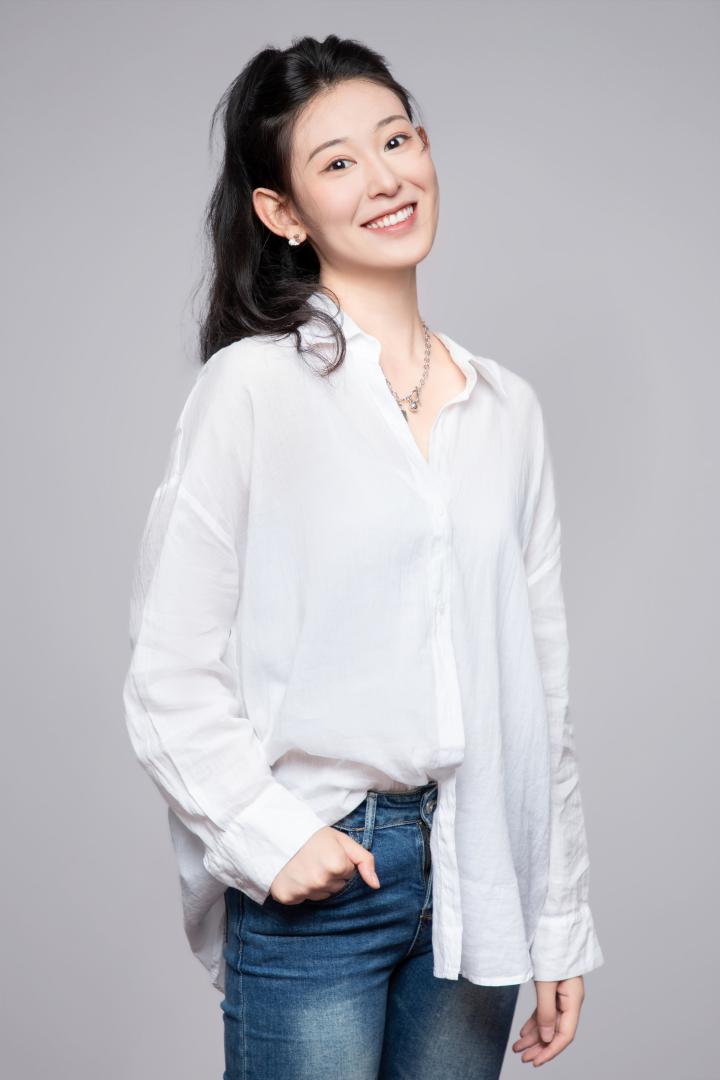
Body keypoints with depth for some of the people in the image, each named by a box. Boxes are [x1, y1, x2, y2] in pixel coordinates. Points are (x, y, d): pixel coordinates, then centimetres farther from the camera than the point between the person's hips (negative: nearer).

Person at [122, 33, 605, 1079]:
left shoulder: (508, 406, 9)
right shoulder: (252, 386, -6)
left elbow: (541, 687, 11)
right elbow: (171, 673, -7)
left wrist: (563, 929, 11)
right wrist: (269, 836, -16)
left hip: (476, 876, 5)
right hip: (314, 877, -4)